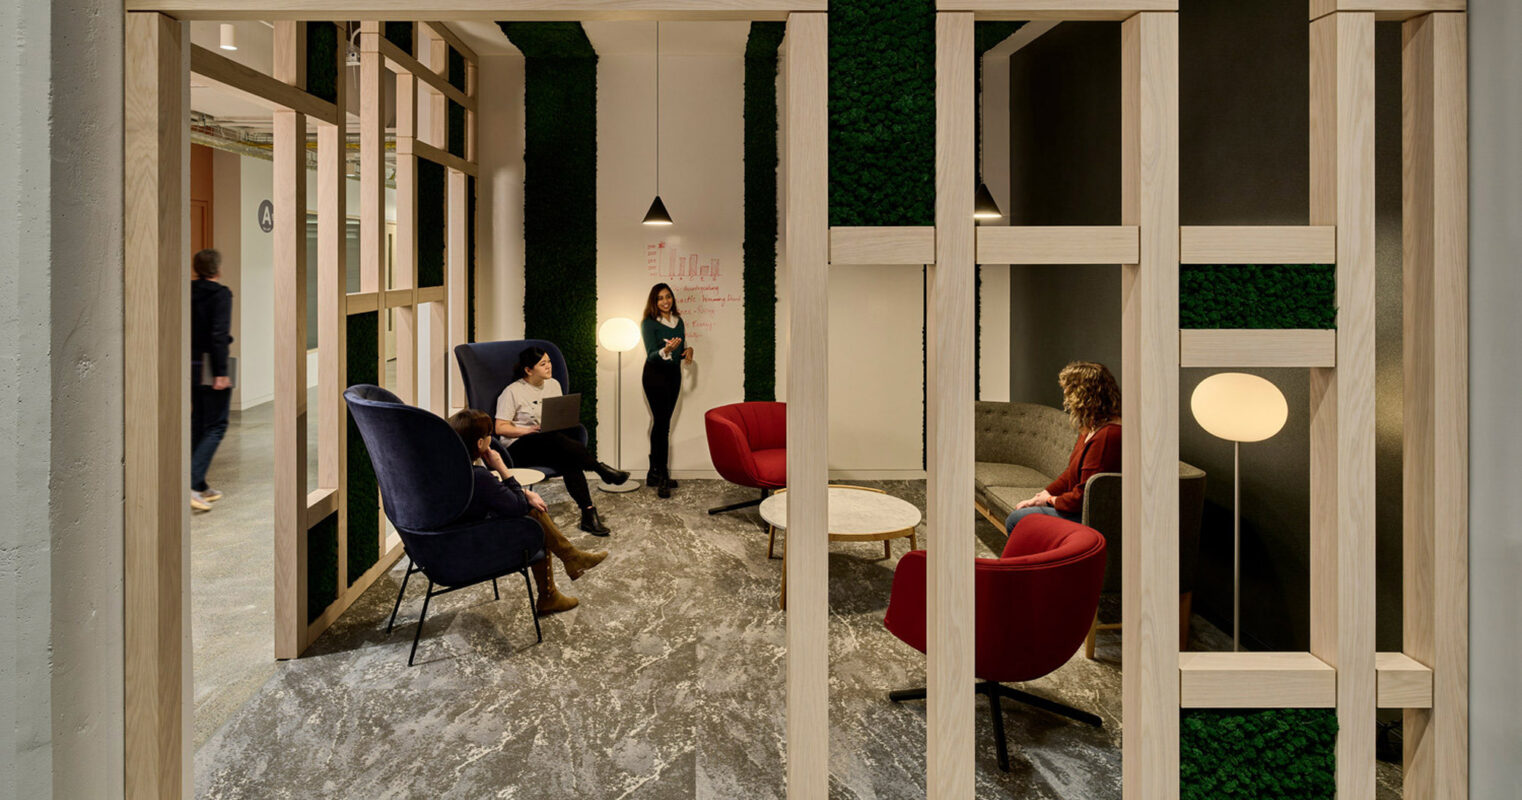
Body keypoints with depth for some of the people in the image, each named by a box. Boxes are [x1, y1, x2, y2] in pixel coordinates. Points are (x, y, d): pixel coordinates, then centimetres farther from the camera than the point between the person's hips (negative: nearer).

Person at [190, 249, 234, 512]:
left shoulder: (188, 293, 8)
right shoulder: (221, 294, -11)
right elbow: (218, 334, -19)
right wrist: (221, 372, -20)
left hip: (191, 365, 7)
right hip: (211, 367, -7)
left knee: (198, 424, 14)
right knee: (216, 426, -1)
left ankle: (200, 487, 19)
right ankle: (191, 483, -14)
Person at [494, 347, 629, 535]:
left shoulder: (553, 385, 15)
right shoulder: (512, 392, -3)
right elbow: (500, 428, -7)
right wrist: (529, 430, -19)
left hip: (552, 442, 5)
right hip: (520, 446, -4)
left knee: (568, 460, -33)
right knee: (554, 439, -39)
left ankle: (589, 513, -40)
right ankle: (601, 469, -32)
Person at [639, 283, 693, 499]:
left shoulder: (679, 321, 10)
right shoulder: (649, 323, -9)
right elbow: (651, 355, -17)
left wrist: (688, 349, -1)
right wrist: (666, 350, -36)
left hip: (674, 374, 6)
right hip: (655, 375, -6)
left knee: (662, 423, 7)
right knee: (662, 422, -13)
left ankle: (655, 473, 14)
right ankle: (661, 476, -11)